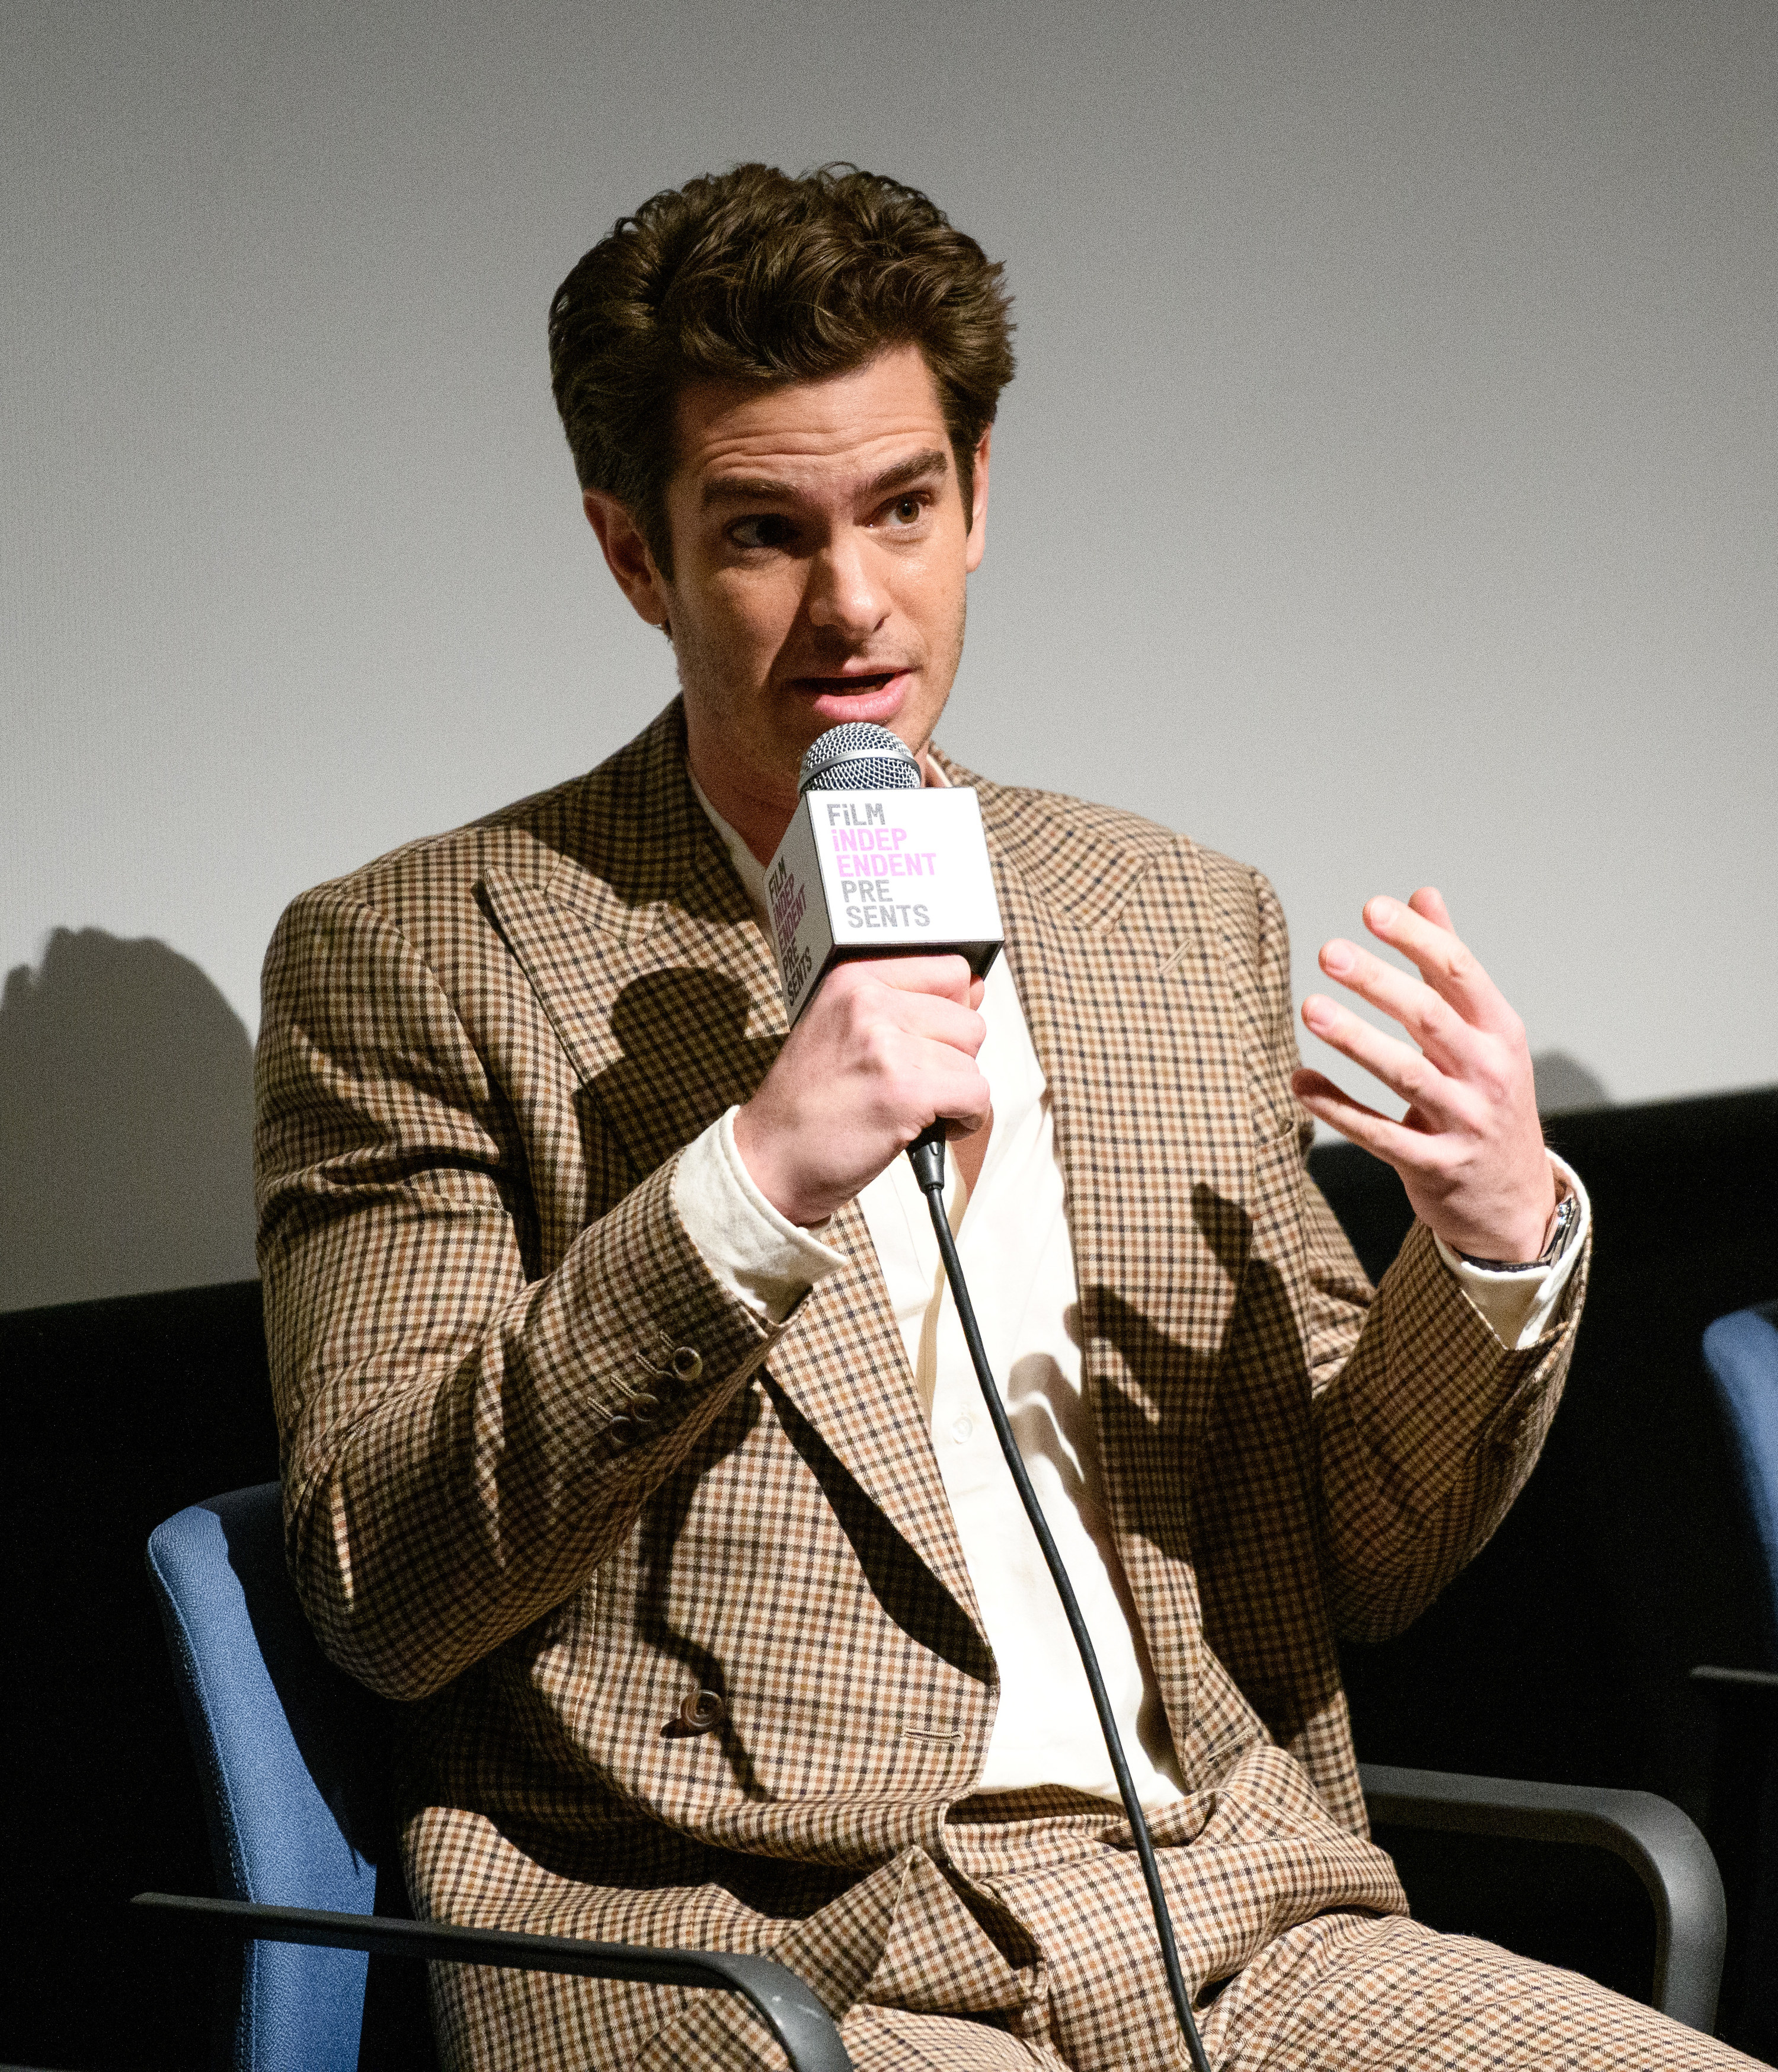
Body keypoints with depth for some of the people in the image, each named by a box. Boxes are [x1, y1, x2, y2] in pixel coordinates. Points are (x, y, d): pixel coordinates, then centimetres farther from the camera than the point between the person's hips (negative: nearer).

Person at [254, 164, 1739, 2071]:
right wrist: (752, 1185, -17)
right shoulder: (410, 961, 3)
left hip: (1234, 1917, 4)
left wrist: (1500, 1241, -2)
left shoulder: (1190, 926, 17)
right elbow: (379, 1593, -6)